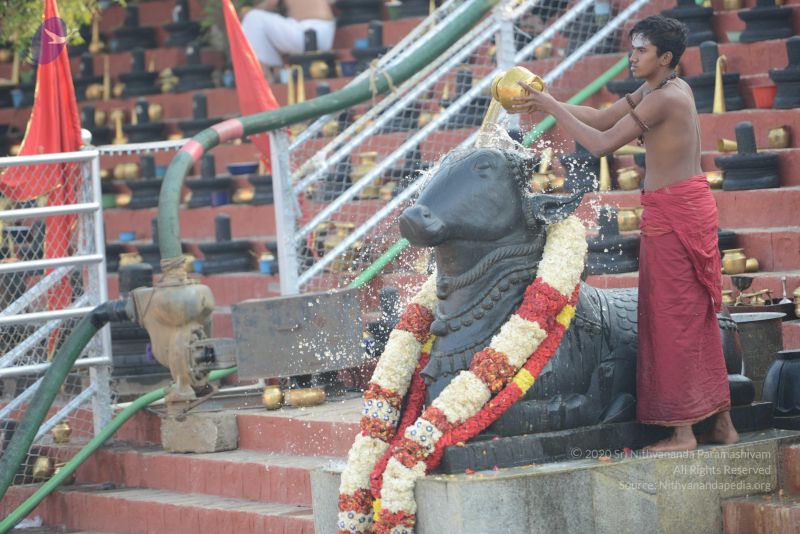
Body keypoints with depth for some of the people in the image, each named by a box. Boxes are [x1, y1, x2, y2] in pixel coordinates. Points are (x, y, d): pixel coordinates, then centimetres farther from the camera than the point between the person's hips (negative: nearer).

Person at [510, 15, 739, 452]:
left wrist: (551, 108, -12)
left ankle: (683, 430, -2)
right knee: (696, 318, 13)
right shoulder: (669, 88, 13)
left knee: (674, 318, -5)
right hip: (691, 206, 10)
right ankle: (722, 424, 17)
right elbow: (602, 118, 16)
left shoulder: (663, 99, -17)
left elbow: (602, 144, -19)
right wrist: (547, 104, 7)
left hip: (671, 211, -10)